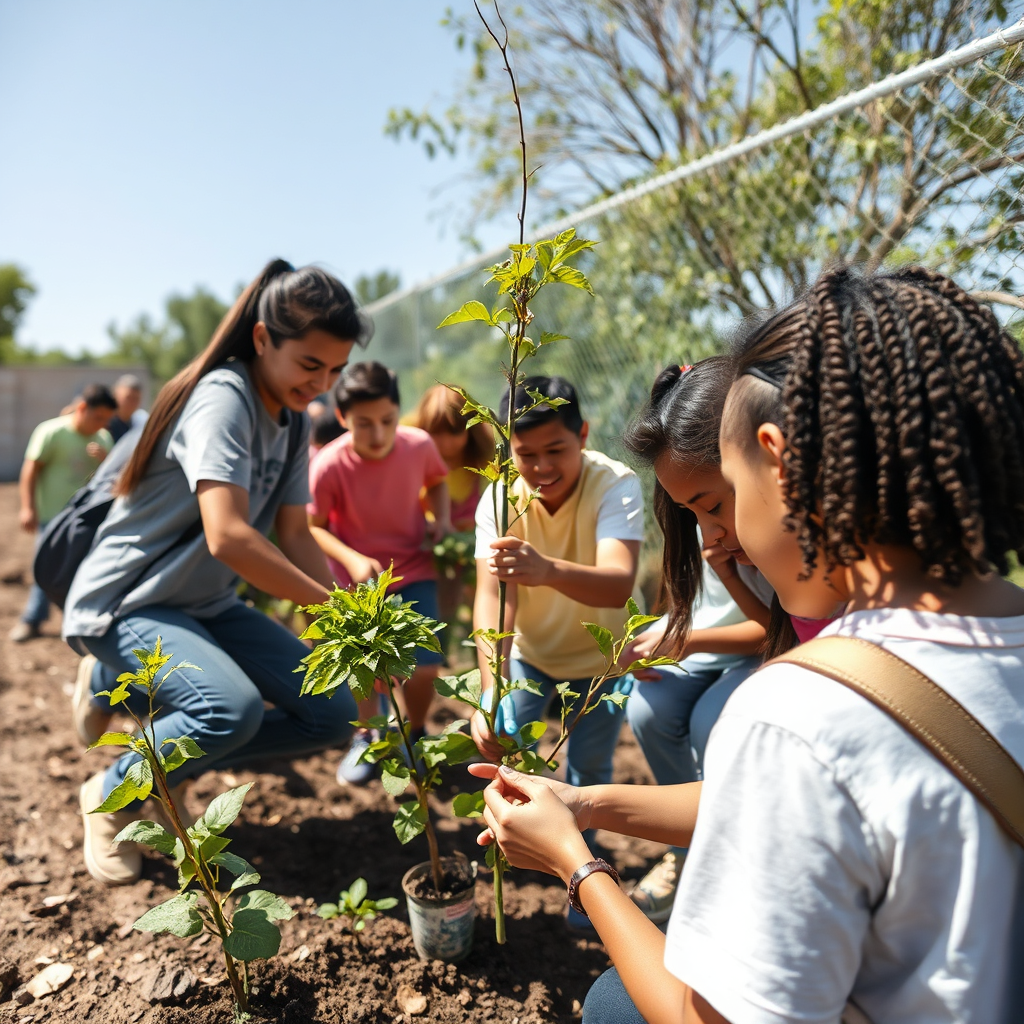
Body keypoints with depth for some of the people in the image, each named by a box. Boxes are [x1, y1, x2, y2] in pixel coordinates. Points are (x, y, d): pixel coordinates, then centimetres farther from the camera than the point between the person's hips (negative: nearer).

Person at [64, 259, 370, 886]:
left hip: (208, 606, 8)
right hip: (125, 602, -8)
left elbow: (296, 537, 3)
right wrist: (332, 605, -29)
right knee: (233, 706, -35)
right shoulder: (222, 397, -22)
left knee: (334, 715, -2)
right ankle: (113, 795, 0)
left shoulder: (294, 423, 4)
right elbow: (228, 536, -34)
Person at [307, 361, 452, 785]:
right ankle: (365, 738, 37)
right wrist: (351, 559, -27)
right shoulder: (329, 466, -22)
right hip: (357, 578, -1)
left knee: (424, 666, -6)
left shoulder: (419, 445, -14)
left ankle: (415, 733, 26)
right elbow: (313, 526, -12)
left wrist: (442, 517, -9)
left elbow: (436, 481, 8)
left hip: (413, 571, 1)